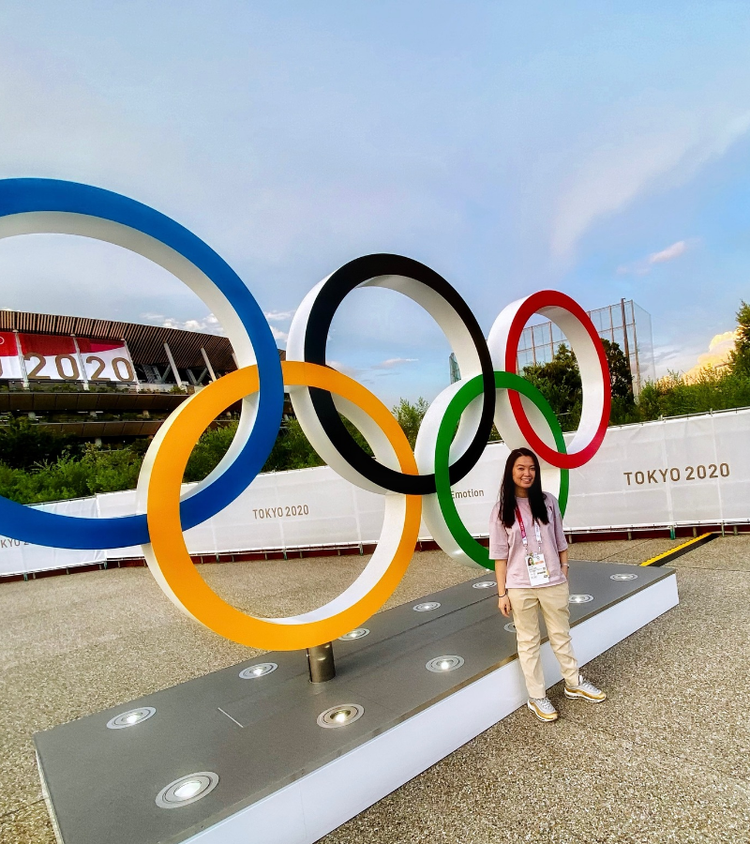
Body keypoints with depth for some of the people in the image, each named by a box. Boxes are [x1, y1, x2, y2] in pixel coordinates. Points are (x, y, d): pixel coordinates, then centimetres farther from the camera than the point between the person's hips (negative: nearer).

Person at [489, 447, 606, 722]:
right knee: (528, 642, 11)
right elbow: (500, 555, -5)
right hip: (520, 588, -2)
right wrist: (502, 593, -6)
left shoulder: (548, 502, -2)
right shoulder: (502, 510, -7)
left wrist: (564, 573, 5)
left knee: (561, 636, 19)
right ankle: (536, 697, 26)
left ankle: (574, 684, 40)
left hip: (553, 584, 2)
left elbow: (560, 542, 6)